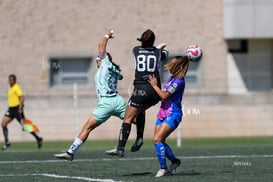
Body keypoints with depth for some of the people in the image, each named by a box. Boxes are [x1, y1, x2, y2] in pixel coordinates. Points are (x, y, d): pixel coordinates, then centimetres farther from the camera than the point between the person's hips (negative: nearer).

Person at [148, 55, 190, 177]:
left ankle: (163, 168, -10)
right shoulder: (172, 77, 10)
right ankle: (174, 161, 29)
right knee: (159, 141, 10)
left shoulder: (178, 81, -19)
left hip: (172, 115, -9)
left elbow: (164, 95, -20)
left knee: (157, 139, -17)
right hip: (163, 113, 9)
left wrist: (154, 85, -8)